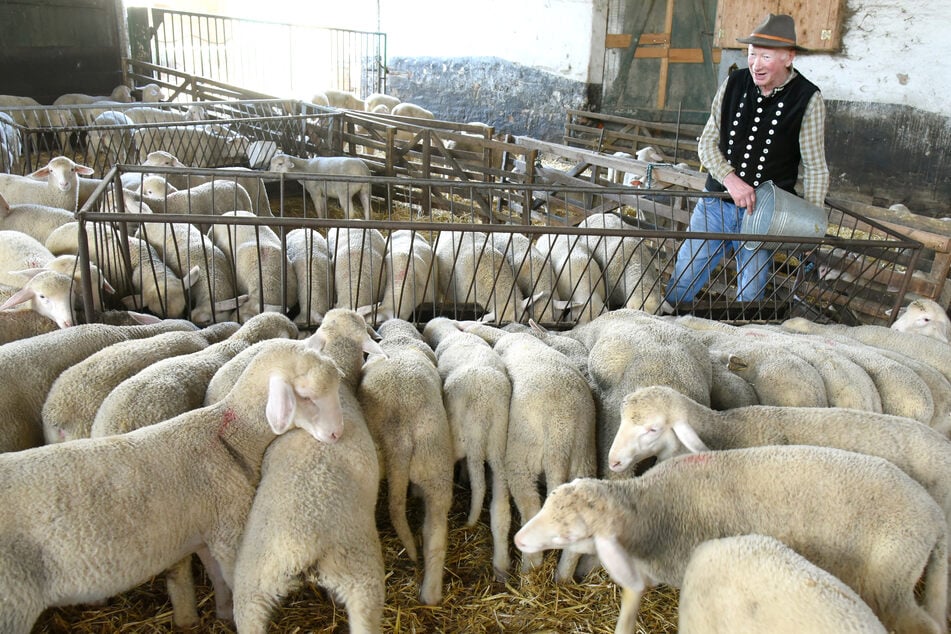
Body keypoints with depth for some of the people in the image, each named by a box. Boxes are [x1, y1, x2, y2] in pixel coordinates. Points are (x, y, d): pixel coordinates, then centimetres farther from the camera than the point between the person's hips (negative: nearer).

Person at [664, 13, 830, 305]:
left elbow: (815, 169, -4)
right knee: (682, 281, 5)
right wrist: (731, 179, -14)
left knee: (750, 295, 5)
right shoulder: (733, 84, 1)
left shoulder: (808, 99, -7)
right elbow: (707, 143, 3)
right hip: (715, 203, 2)